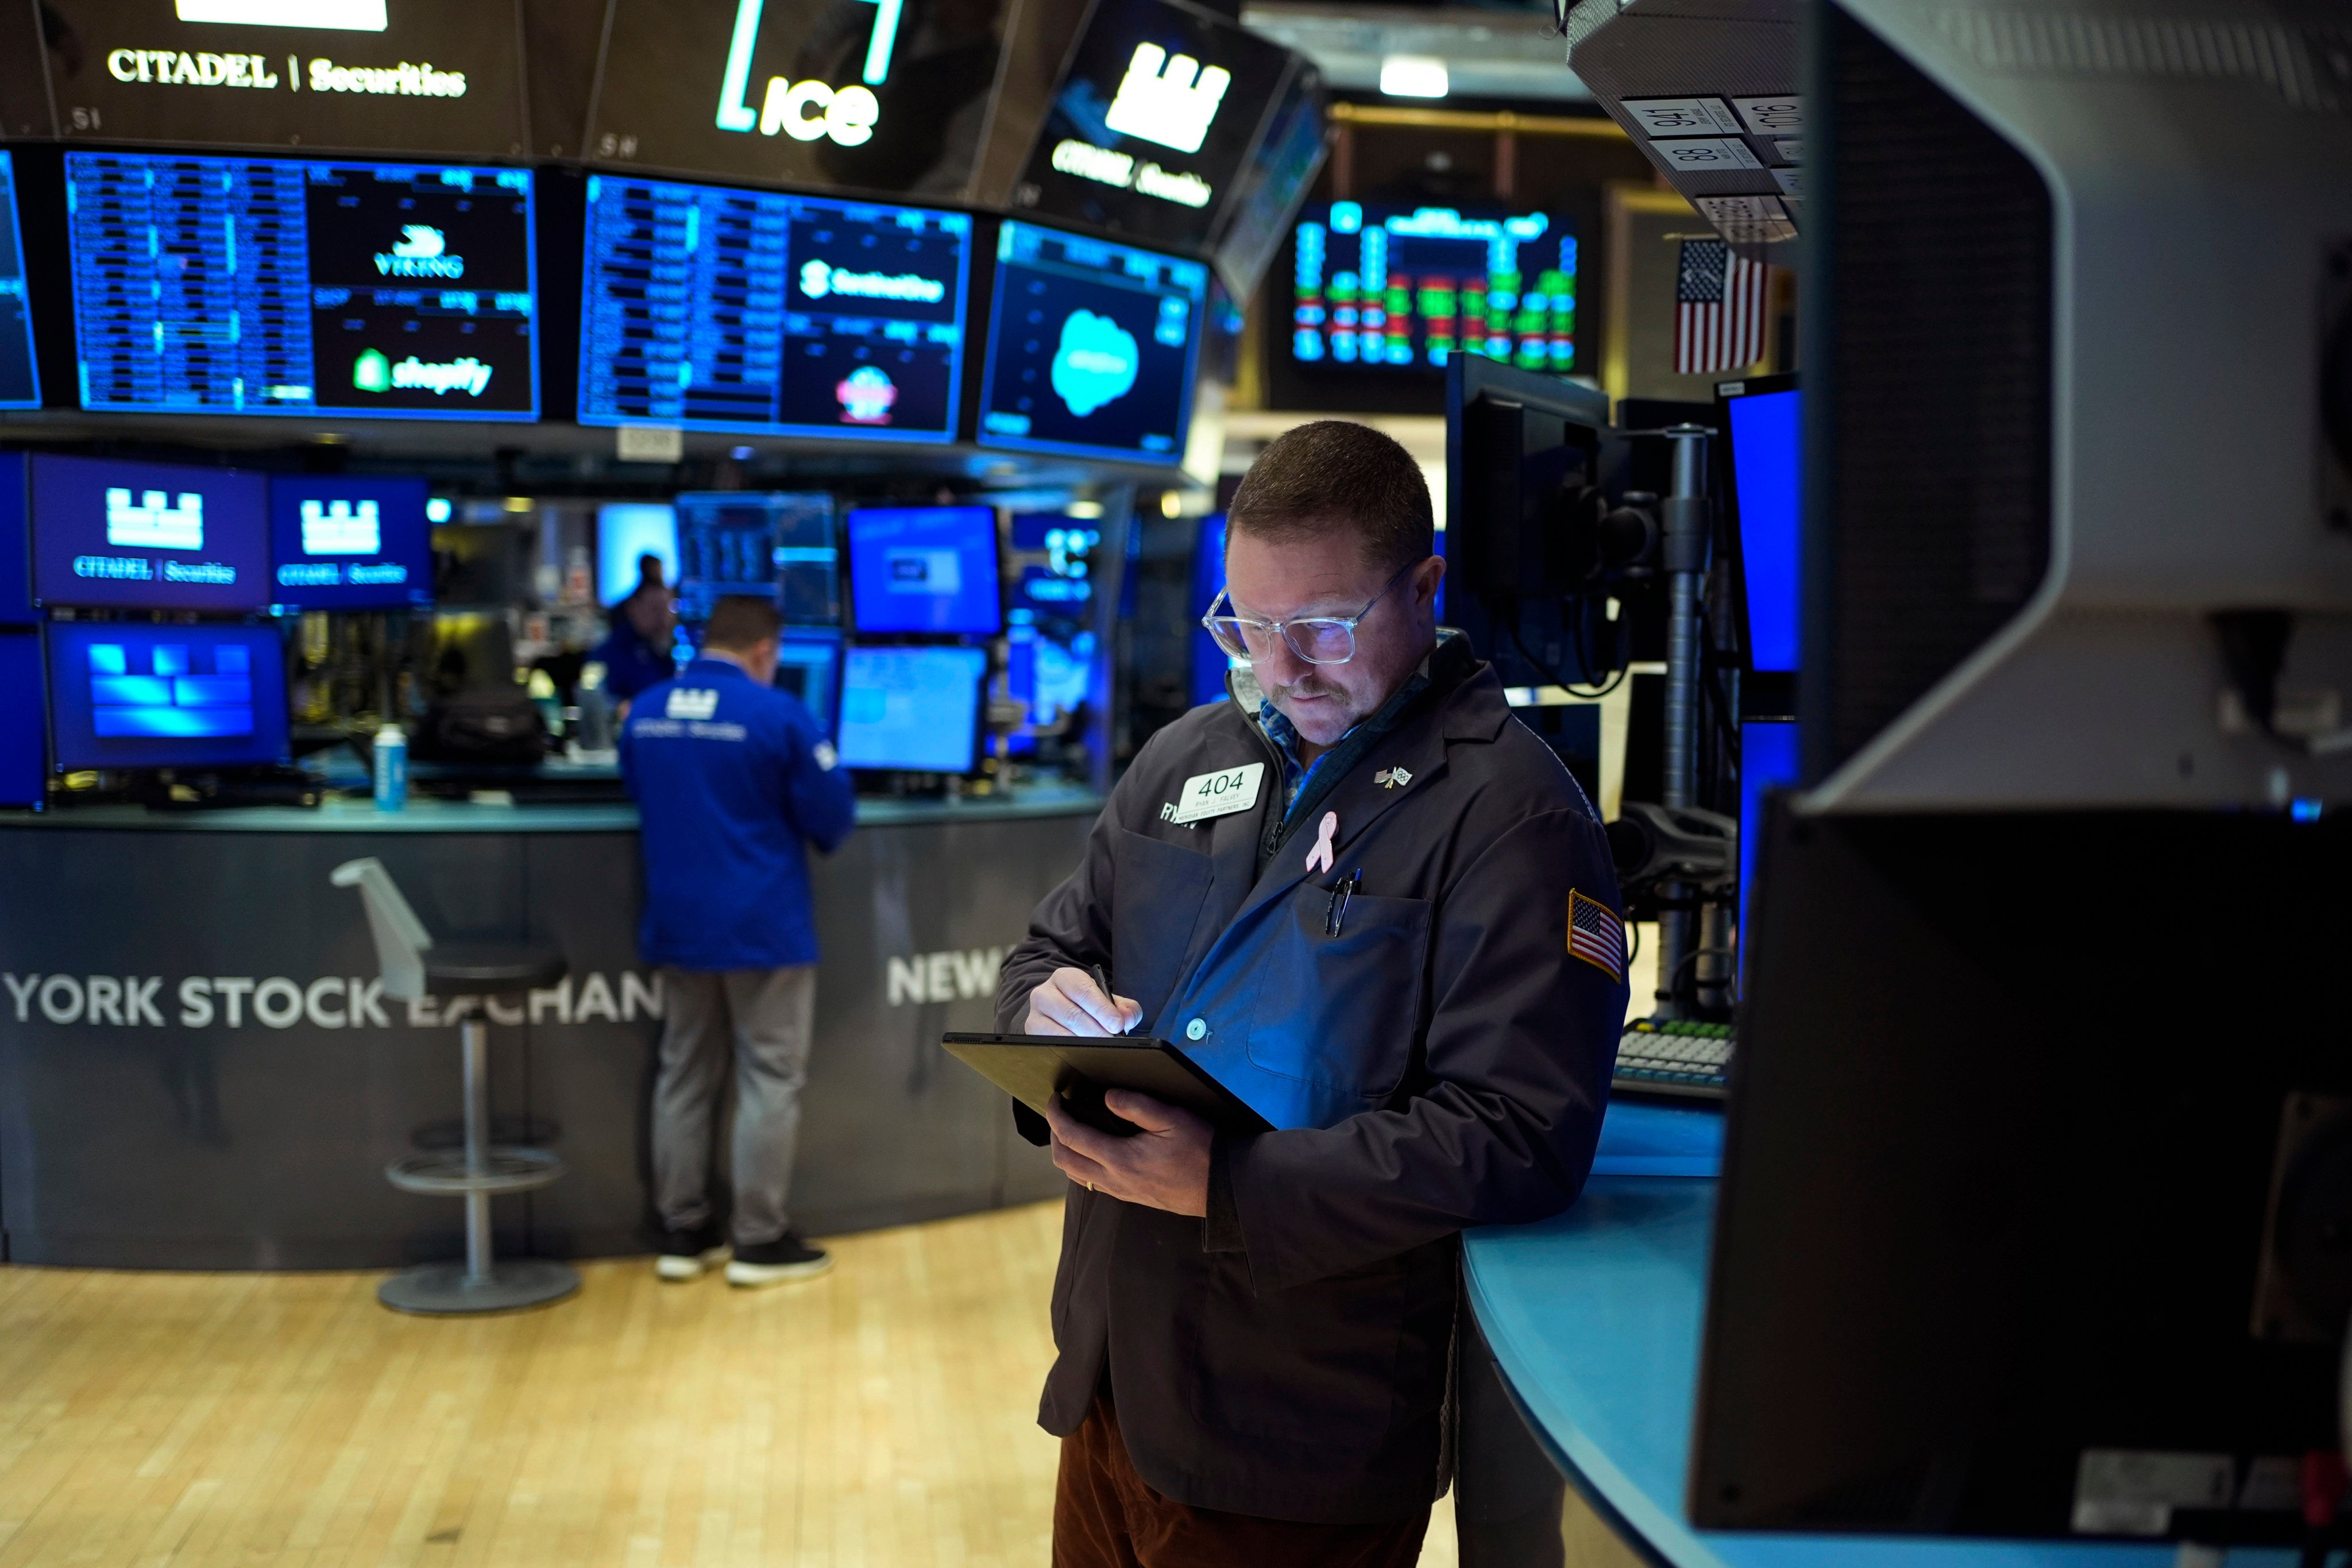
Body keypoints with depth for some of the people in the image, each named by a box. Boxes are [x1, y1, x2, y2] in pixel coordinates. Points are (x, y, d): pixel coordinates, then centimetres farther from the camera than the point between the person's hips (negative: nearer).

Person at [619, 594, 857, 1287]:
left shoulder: (645, 711, 3)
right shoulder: (778, 715, -14)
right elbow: (834, 816, -10)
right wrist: (793, 829, 12)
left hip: (676, 925, 6)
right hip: (763, 926, -6)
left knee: (684, 1076, 13)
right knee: (770, 1079, 2)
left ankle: (682, 1233, 18)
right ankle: (760, 1242, 5)